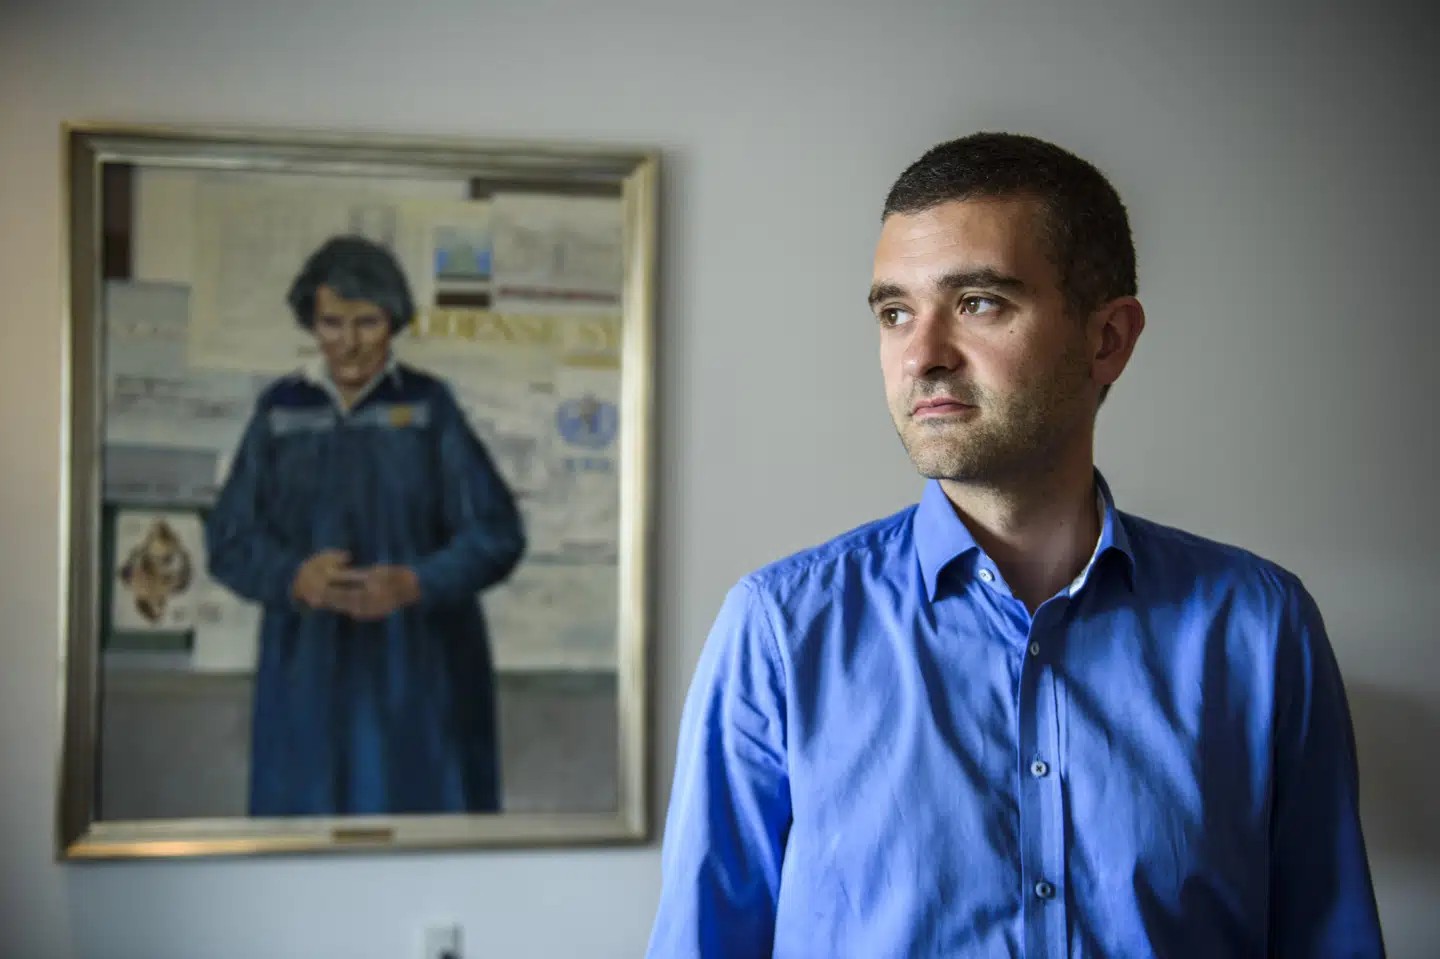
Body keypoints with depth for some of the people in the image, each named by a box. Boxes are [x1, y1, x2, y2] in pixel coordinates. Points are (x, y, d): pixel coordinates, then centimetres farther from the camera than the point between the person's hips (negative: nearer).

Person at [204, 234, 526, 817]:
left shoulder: (429, 407, 0)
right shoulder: (280, 410, 5)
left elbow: (496, 533, -4)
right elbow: (229, 539, 2)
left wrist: (416, 583, -22)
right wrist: (294, 577, -19)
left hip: (420, 670, -1)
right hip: (310, 671, 2)